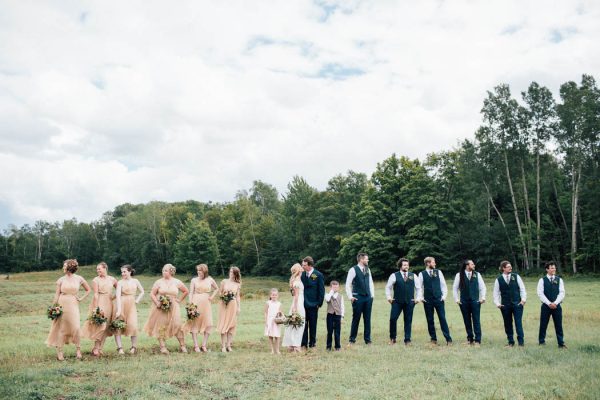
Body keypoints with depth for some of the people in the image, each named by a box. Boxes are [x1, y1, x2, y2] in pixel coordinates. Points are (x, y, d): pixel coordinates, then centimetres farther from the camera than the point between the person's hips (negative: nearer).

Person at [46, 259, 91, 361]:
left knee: (75, 327, -7)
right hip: (62, 305, 0)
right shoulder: (61, 280, 3)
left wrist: (81, 298, 4)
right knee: (61, 328, 2)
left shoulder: (79, 279, 3)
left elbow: (88, 290, 14)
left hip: (73, 305, 0)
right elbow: (57, 295, 3)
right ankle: (59, 352, 10)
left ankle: (78, 350, 8)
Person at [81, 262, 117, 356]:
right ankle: (96, 348, -2)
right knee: (100, 325, -10)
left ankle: (100, 348, 11)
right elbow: (96, 294, -10)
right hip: (99, 303, -4)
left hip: (109, 304, 4)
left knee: (106, 326, 4)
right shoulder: (96, 280, -3)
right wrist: (96, 307, -17)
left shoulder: (112, 279, 8)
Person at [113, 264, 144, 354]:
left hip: (132, 305, 2)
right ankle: (120, 348, 1)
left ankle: (134, 347, 6)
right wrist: (119, 310, -22)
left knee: (133, 325, -6)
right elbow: (118, 296, -13)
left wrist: (137, 300, 4)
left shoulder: (135, 281, 6)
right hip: (121, 304, -1)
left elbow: (142, 292, 19)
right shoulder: (120, 282, -4)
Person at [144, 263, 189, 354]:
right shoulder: (159, 282, 0)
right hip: (161, 308, 0)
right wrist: (157, 303, -13)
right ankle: (162, 347, 7)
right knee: (161, 327, -1)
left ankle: (182, 346, 0)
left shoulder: (177, 282, 4)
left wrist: (180, 300, 6)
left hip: (173, 308, 0)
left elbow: (186, 291, 15)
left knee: (177, 325, -8)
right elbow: (152, 294, -1)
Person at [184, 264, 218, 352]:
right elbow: (191, 293, -1)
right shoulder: (194, 280, 2)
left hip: (206, 304, 2)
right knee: (194, 324, -4)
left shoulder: (210, 280, 6)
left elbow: (217, 289, 22)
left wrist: (212, 297, 7)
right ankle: (196, 346, 1)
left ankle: (204, 345, 5)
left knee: (208, 324, -3)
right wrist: (190, 304, -11)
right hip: (196, 303, -2)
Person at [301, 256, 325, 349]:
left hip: (313, 304, -3)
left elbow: (321, 290, -5)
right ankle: (304, 343, 13)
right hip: (303, 304, 4)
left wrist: (319, 303, -8)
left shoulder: (318, 275, -6)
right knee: (303, 324, 5)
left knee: (312, 325, 6)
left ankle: (312, 343, 17)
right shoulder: (302, 275, 6)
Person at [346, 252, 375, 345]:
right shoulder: (353, 270, -8)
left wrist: (372, 295, 11)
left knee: (367, 319, 7)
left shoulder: (367, 270, 11)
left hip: (368, 298, 5)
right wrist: (350, 297, -10)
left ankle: (367, 339, 16)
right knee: (356, 319, 0)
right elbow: (348, 284, -8)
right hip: (358, 298, -5)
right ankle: (352, 340, 11)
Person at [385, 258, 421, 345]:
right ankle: (392, 338, 9)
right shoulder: (394, 276, 1)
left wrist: (417, 298, 5)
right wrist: (389, 297, -1)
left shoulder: (413, 276, 8)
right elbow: (388, 287, 8)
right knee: (393, 319, -8)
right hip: (397, 302, -2)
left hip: (410, 302, 2)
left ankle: (407, 340, 12)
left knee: (408, 321, 4)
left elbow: (418, 288, 15)